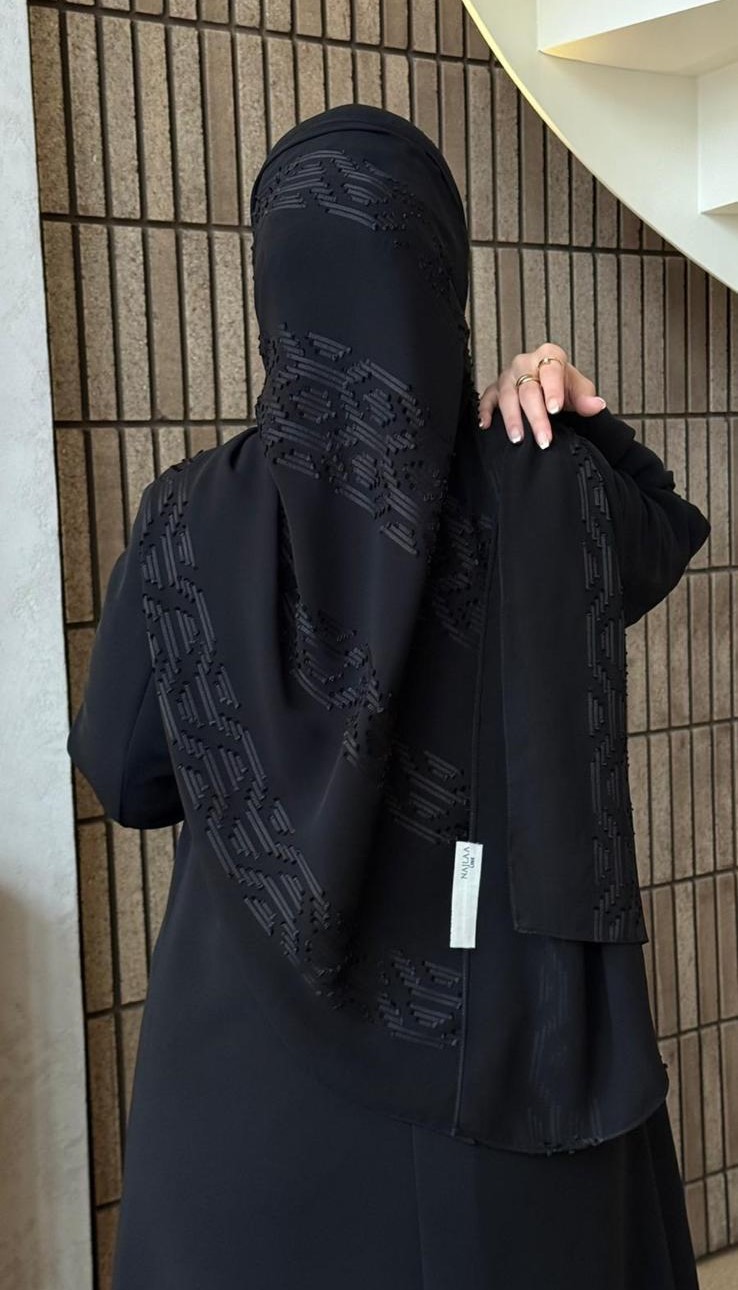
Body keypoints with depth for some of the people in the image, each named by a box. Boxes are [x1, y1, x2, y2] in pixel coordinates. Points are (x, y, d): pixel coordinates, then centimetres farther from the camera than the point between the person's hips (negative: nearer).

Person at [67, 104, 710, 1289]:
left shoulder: (192, 521, -15)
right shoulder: (560, 498, -13)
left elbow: (125, 777, -2)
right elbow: (672, 530, 12)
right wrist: (585, 421, -3)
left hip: (266, 1061, 0)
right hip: (512, 1045, 1)